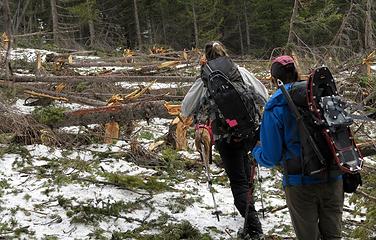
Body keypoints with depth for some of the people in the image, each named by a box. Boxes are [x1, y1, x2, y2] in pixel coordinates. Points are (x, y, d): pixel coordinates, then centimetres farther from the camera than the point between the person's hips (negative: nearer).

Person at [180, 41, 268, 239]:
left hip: (226, 137, -3)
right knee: (242, 157, 33)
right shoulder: (241, 72, -1)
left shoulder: (204, 81, -7)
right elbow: (264, 97, 4)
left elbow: (185, 110, -1)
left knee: (238, 181, 3)